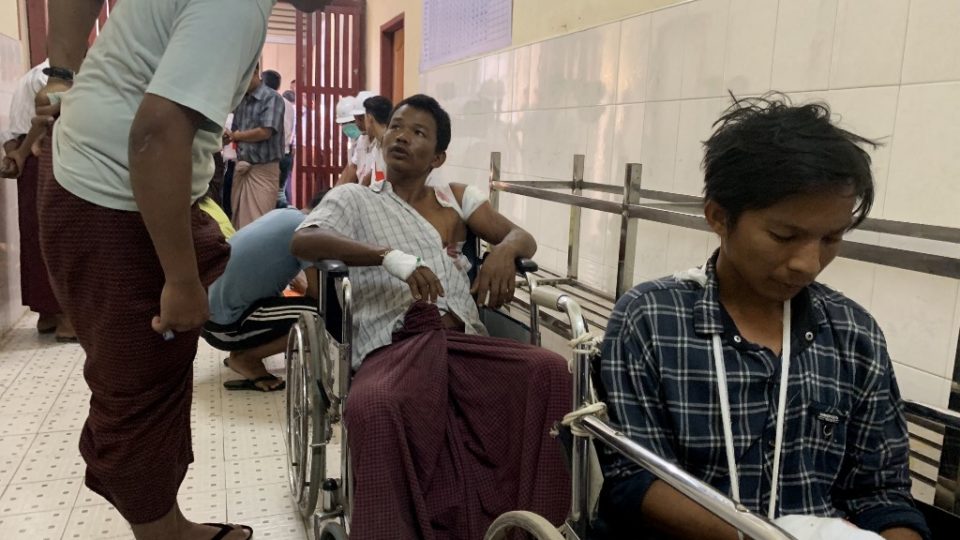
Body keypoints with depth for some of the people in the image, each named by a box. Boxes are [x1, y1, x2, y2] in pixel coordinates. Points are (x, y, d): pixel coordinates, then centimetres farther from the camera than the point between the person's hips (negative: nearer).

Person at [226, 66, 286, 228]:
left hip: (263, 169, -7)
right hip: (241, 167, 7)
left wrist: (236, 136, -4)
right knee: (238, 221, 8)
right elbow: (235, 133, 15)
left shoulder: (271, 98, -8)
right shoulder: (241, 100, 14)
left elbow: (264, 132, -18)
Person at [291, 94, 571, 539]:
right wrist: (392, 257, -22)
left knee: (549, 370, -26)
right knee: (371, 407, -38)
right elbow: (302, 242, -6)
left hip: (465, 341, 3)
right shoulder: (354, 198, 14)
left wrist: (504, 250, -12)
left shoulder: (457, 198, 24)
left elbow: (522, 236, 15)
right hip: (394, 345, -3)